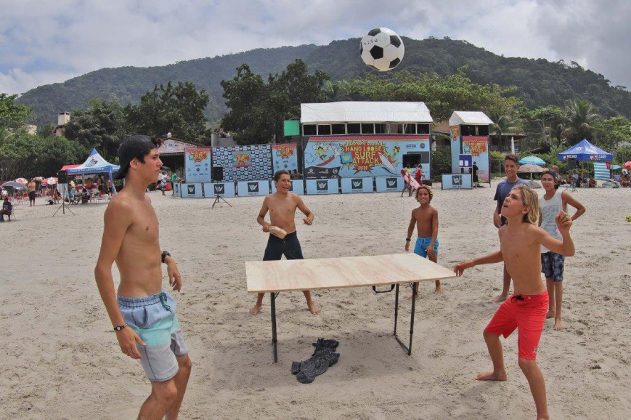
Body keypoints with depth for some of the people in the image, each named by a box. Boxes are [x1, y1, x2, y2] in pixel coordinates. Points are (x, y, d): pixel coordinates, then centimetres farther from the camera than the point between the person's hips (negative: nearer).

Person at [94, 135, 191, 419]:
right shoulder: (121, 205, -20)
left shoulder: (143, 200, 8)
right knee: (166, 391, -3)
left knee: (183, 365, 23)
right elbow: (102, 269, -22)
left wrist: (166, 257, 13)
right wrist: (120, 326, -23)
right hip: (141, 309, -10)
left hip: (159, 302, 10)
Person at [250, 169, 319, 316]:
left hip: (291, 238, 0)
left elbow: (310, 213, 5)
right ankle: (258, 303, 25)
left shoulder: (294, 198, -4)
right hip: (274, 239, 1)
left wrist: (309, 219, -18)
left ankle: (310, 302, 24)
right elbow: (260, 217, 11)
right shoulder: (269, 199, -1)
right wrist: (264, 224, -11)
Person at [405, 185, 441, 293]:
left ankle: (438, 286, 31)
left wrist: (431, 244, -25)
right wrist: (408, 240, 17)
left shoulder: (433, 211, -11)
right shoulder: (415, 211, 3)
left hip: (430, 241, -4)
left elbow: (435, 229, -17)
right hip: (419, 241, 4)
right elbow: (411, 226, 16)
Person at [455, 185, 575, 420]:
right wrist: (473, 262, 17)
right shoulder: (503, 231, 0)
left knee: (526, 361, -14)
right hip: (516, 300, 8)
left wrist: (565, 232, -44)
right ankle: (499, 373, 53)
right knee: (490, 333, 25)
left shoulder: (533, 232, -24)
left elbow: (567, 252, -24)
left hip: (534, 303, -8)